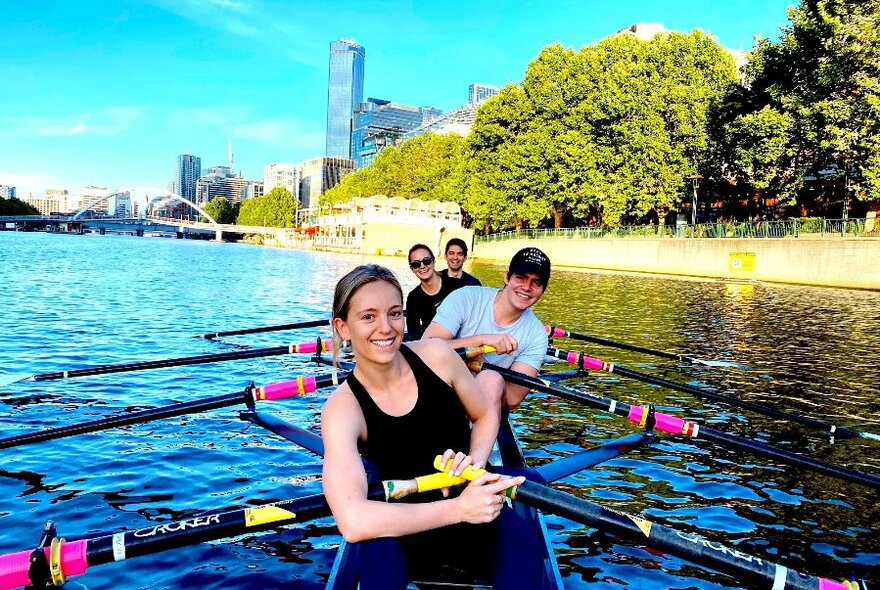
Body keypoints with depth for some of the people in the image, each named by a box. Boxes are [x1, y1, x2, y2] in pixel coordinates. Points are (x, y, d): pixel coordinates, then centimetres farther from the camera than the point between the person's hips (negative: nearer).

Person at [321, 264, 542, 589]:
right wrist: (458, 508, -33)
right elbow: (353, 522, -31)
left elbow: (485, 416, 7)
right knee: (376, 551, -35)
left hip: (472, 503, 2)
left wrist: (476, 462, -14)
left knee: (520, 542, -31)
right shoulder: (343, 409, -19)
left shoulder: (436, 355, -11)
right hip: (409, 527, -1)